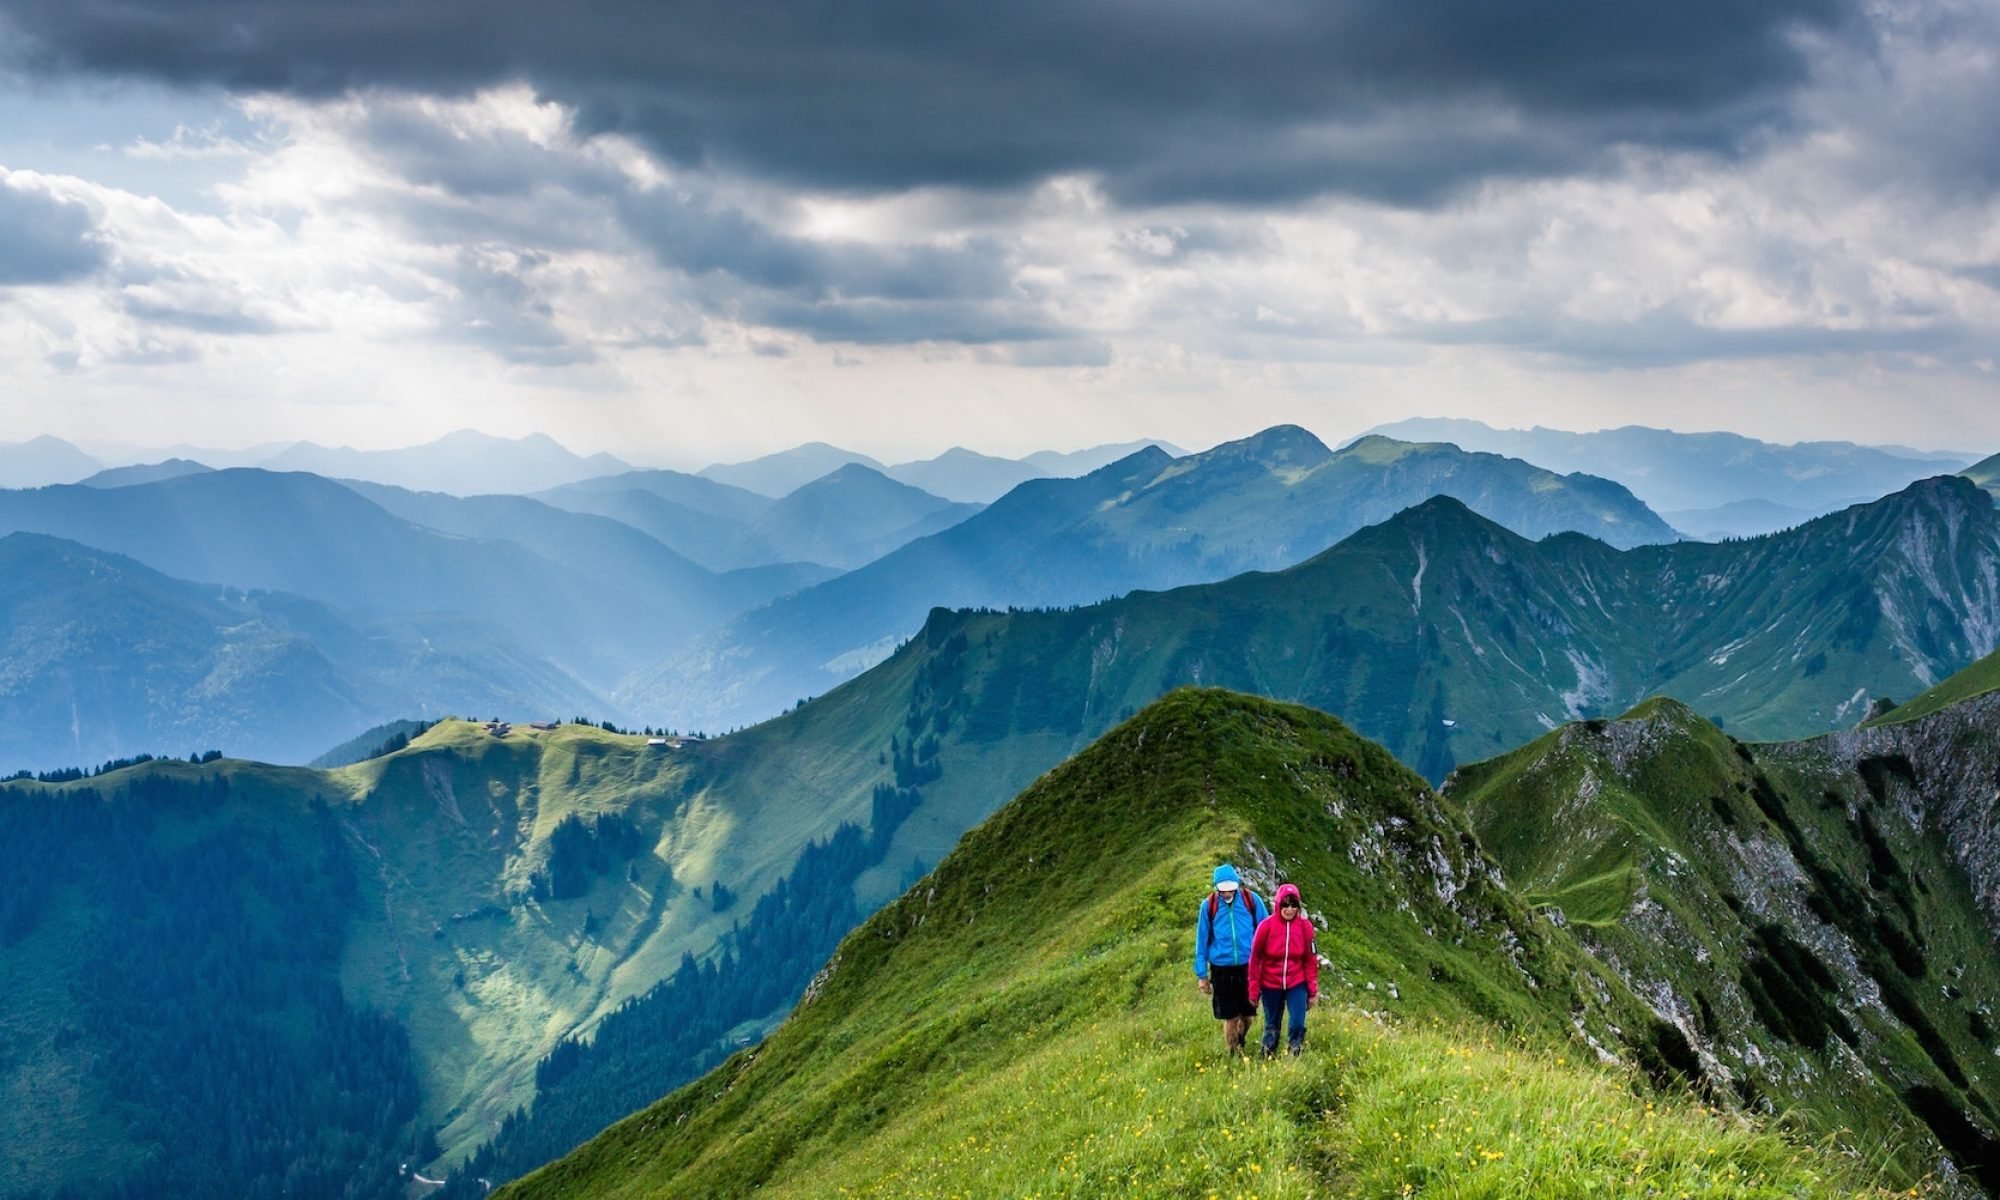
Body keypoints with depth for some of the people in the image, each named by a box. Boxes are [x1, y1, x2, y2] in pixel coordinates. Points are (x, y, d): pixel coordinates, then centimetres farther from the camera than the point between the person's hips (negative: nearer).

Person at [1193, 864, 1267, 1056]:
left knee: (1247, 1014, 12)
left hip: (1249, 966, 1)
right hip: (1222, 968, -1)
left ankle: (1240, 1045, 37)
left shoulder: (1251, 900, -5)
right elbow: (1202, 940, 4)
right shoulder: (1209, 905, -4)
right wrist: (1201, 974, 5)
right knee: (1230, 1017, 4)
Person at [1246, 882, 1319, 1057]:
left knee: (1298, 1024, -9)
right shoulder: (1267, 925, -13)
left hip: (1296, 984, 1)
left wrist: (1313, 990, 0)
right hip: (1271, 985, 0)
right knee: (1271, 1026, 12)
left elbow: (1311, 960, -1)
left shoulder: (1305, 926, -8)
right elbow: (1255, 958, -5)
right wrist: (1254, 990, -2)